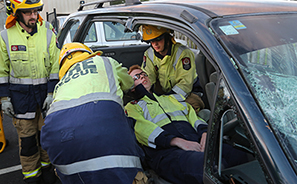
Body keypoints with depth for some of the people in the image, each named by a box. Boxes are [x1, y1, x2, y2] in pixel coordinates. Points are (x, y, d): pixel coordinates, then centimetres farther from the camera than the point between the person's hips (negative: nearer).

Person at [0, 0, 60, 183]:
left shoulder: (47, 32, -1)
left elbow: (56, 66, 0)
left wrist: (52, 92, -5)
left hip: (45, 90, 1)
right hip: (20, 94, 0)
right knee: (26, 135, 6)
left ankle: (47, 165, 33)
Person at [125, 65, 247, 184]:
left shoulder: (172, 98, 35)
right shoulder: (132, 107, 19)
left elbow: (192, 114, 22)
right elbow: (141, 129, 0)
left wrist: (205, 133, -2)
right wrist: (177, 141, -15)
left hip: (197, 142, 5)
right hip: (167, 150, -5)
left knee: (236, 157, -24)